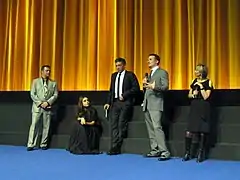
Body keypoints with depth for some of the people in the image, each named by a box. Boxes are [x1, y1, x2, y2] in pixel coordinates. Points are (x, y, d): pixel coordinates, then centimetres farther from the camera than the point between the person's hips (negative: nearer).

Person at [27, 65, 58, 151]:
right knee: (34, 125, -6)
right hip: (37, 106, -1)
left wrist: (47, 102, -11)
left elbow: (55, 95, 3)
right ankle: (31, 145, -3)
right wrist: (40, 103, -11)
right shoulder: (35, 81, 7)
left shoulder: (53, 83, 10)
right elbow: (32, 94, 0)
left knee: (46, 126, 2)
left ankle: (43, 145, 10)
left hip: (48, 107, 1)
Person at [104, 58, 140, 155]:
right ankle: (115, 147, 1)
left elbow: (136, 88, -6)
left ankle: (116, 148, -1)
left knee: (121, 125, -6)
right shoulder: (114, 75, 19)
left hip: (125, 102, -5)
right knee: (114, 124, -1)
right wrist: (108, 102, 10)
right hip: (115, 102, 6)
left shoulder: (130, 75, 2)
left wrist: (124, 95, -12)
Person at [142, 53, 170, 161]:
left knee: (157, 127, -17)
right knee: (150, 129, 8)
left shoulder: (162, 72, -1)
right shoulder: (150, 74, 24)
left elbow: (165, 86, -13)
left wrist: (154, 86, -29)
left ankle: (164, 152, -15)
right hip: (147, 105, 8)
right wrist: (145, 84, 4)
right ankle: (155, 150, 14)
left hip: (156, 104, -8)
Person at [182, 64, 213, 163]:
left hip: (203, 109, -4)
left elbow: (205, 97, -12)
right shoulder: (194, 81, 11)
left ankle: (200, 154, 12)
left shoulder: (208, 82, -4)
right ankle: (187, 153, 9)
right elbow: (189, 95, 16)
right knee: (189, 131, -2)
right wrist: (193, 95, -4)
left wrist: (201, 86, -16)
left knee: (202, 132, 2)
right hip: (194, 107, 4)